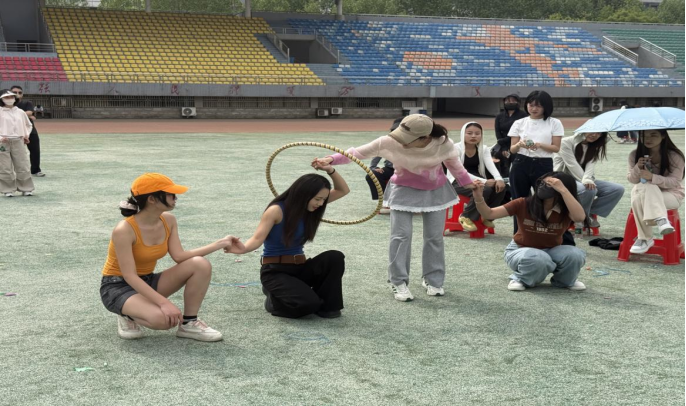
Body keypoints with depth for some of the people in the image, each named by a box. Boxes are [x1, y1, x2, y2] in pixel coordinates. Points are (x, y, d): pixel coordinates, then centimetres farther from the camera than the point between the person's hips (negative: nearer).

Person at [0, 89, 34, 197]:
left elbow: (29, 125, 27)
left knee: (23, 167, 2)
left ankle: (26, 189, 13)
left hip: (18, 142, 3)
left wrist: (26, 135, 11)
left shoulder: (20, 112, 13)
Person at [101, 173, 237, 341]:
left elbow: (179, 257, -8)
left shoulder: (168, 221, -5)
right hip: (118, 287, -7)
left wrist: (220, 244, -12)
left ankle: (189, 323, -5)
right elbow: (129, 276, -27)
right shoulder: (124, 230, -26)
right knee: (164, 319, -36)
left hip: (147, 282, 7)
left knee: (200, 265, -16)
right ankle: (128, 316, -3)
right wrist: (164, 302, -36)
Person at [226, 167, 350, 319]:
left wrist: (330, 170, -15)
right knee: (307, 304, -30)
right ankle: (274, 299, 1)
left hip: (299, 267, 6)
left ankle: (326, 305, -6)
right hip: (275, 271, -6)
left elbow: (343, 191, 3)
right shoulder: (276, 210, -17)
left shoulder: (308, 207, 1)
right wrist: (244, 248, -47)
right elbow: (257, 238, -23)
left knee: (335, 258, -22)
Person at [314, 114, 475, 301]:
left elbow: (455, 165, -4)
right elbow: (358, 152, -23)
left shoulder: (443, 144, -26)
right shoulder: (390, 142, -30)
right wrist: (331, 160, -33)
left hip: (435, 191, 1)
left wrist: (470, 185, 5)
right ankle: (399, 282, 9)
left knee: (435, 236, 8)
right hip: (404, 190, -1)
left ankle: (432, 279, 25)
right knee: (401, 235, -5)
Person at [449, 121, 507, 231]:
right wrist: (484, 181, -34)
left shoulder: (484, 149, 2)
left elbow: (491, 166, -13)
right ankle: (467, 217, -14)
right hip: (458, 182, -6)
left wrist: (499, 179, -37)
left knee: (501, 187, -20)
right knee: (484, 189, -33)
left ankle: (486, 216, -2)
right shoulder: (456, 148, -15)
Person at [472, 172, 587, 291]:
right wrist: (479, 198, -41)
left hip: (551, 251, 2)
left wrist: (563, 190, -42)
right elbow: (490, 214, -21)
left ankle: (565, 280, 5)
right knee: (538, 259, -38)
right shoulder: (523, 204, -18)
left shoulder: (565, 210, -16)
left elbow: (580, 217, -40)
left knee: (576, 255, -28)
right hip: (521, 250, -2)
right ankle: (520, 279, -5)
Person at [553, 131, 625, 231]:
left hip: (585, 180, 7)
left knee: (618, 189, -12)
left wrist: (587, 179, -30)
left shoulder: (595, 148, 9)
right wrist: (585, 182, -28)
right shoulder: (566, 143, -9)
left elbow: (590, 165, -9)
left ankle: (589, 213, -8)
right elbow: (573, 166, -17)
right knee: (588, 189, -39)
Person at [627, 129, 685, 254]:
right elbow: (632, 180, 0)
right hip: (643, 192, 3)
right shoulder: (635, 155, -2)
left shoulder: (675, 156, -12)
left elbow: (675, 181, -16)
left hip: (671, 195, -3)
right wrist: (637, 168, -24)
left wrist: (652, 177, -32)